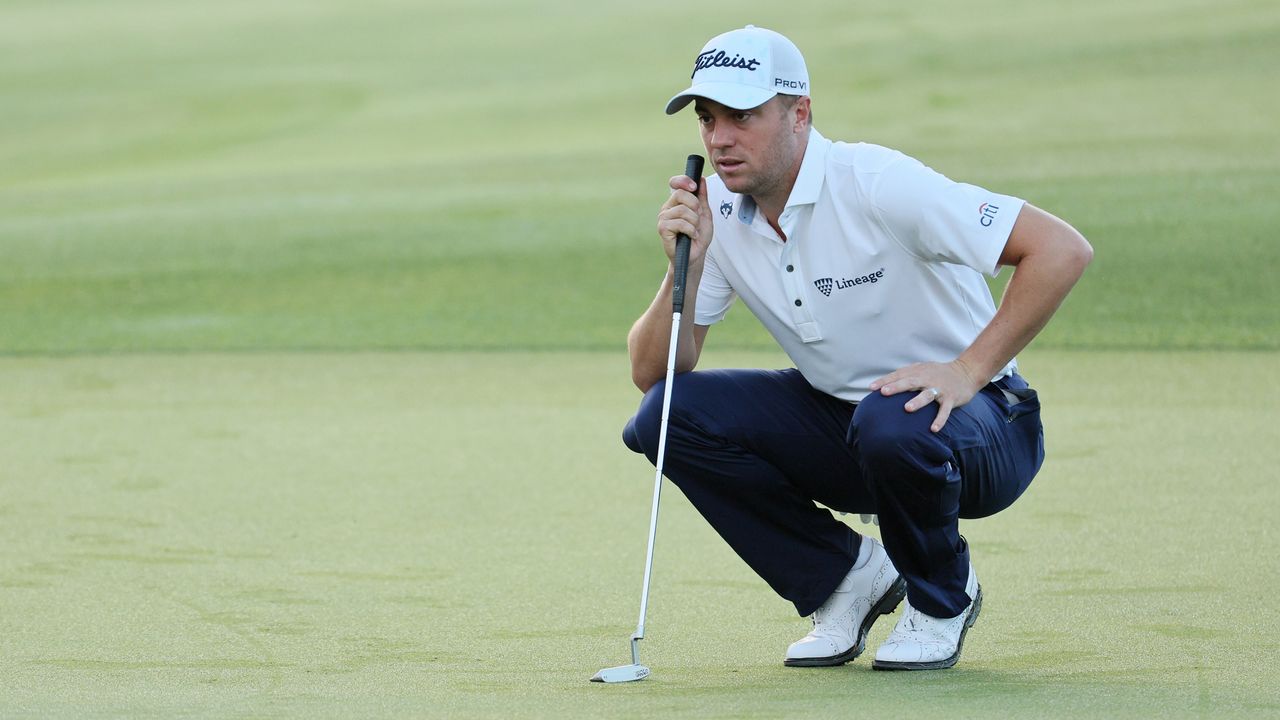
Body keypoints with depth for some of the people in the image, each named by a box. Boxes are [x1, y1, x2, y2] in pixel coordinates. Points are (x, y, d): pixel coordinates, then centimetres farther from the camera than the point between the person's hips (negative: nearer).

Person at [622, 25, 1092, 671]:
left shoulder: (877, 184, -23)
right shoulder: (715, 212, -4)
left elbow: (1062, 250, -28)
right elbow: (652, 372, -4)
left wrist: (968, 372, -29)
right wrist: (687, 267, -20)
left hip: (983, 427, -6)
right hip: (838, 422, 6)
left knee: (891, 423, -39)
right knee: (667, 415, -13)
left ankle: (942, 597, -6)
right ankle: (847, 577, 3)